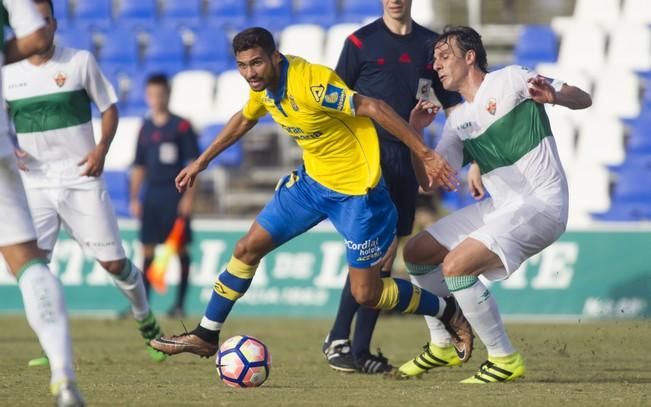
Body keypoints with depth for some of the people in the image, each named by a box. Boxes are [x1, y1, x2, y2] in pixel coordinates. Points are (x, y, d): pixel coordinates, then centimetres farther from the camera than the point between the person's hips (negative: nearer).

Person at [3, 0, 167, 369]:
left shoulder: (80, 62, -3)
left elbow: (109, 108, 5)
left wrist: (101, 149, -11)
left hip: (80, 179, -1)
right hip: (34, 183, 1)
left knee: (113, 262, 1)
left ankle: (146, 321, 28)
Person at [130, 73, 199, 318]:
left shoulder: (181, 126, -2)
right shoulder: (145, 128, 13)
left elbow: (194, 163, -4)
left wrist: (189, 196, -11)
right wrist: (134, 198, 13)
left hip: (175, 194, -5)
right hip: (151, 195, 5)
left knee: (180, 249, -3)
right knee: (147, 249, 3)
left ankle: (180, 303, 1)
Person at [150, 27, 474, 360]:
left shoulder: (310, 82, -29)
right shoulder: (264, 85, -3)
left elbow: (373, 108, -30)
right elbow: (244, 120, 19)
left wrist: (424, 154, -31)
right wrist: (201, 162, 25)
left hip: (356, 190, -8)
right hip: (312, 179, 8)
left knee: (366, 294, -3)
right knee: (248, 248, 7)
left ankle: (449, 313, 20)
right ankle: (205, 336, 22)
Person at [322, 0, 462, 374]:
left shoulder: (430, 45, 9)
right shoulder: (361, 42, -1)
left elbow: (453, 105, 12)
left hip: (407, 159, 4)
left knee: (387, 254, 4)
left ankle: (361, 350, 9)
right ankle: (338, 340, -9)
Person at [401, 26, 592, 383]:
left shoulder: (509, 80, -6)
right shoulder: (458, 120, 15)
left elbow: (583, 99, -8)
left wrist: (554, 96, -31)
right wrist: (414, 132, -1)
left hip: (541, 205, -9)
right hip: (501, 207, 9)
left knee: (456, 265, -24)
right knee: (416, 253, 10)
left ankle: (505, 359, -12)